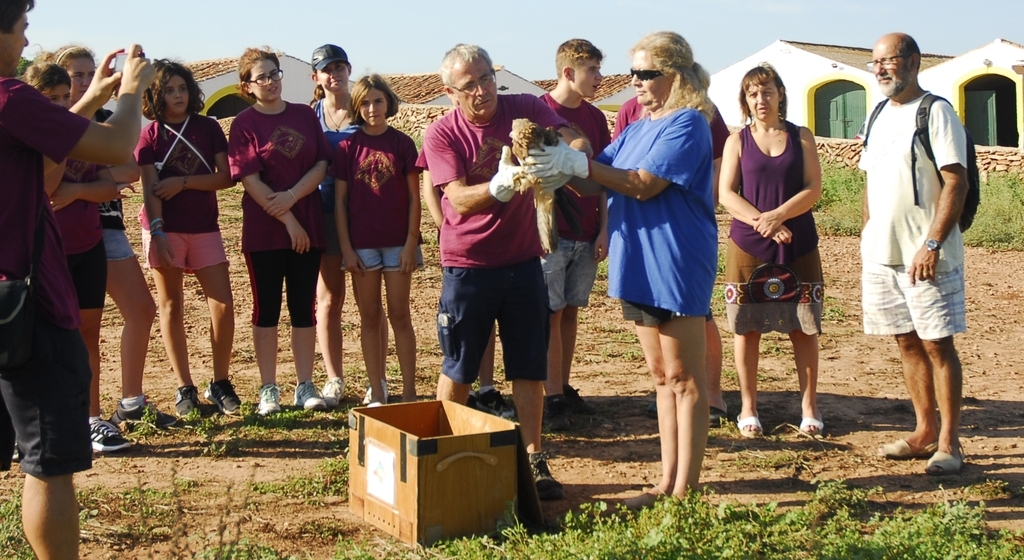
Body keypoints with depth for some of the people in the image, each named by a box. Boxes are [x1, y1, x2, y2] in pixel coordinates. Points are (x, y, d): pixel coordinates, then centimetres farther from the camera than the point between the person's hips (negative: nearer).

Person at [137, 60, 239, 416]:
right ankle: (185, 387, 11)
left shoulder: (208, 128, 4)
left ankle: (220, 384, 9)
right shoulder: (151, 135, 0)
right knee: (171, 306, 3)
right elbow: (150, 188, -8)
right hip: (165, 228, -1)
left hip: (204, 227, 1)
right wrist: (158, 231, -20)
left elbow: (226, 177, -2)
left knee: (223, 305, -4)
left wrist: (183, 181, -12)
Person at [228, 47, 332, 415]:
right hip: (264, 230, -3)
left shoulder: (305, 115, 7)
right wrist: (288, 221, -13)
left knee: (303, 307, 7)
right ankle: (269, 389, 12)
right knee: (266, 308, 4)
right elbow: (250, 180, -10)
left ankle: (306, 386, 14)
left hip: (308, 226, 3)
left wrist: (292, 196, -14)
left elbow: (322, 164, 1)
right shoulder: (244, 124, -3)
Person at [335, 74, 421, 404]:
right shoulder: (348, 147, 2)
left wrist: (411, 243, -7)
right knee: (369, 317, 6)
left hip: (398, 242, -1)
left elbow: (414, 198, 0)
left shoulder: (402, 144, 0)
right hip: (361, 244, 1)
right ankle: (376, 394, 13)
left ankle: (409, 393, 7)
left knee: (399, 315, 2)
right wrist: (346, 247, -3)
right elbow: (340, 200, 2)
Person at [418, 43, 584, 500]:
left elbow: (576, 141, -15)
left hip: (523, 261, 2)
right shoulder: (441, 134, -9)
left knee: (529, 369, 7)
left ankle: (533, 459, 17)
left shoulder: (525, 109, -3)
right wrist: (499, 187, -38)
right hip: (468, 267, -2)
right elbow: (459, 199, -20)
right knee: (457, 370, 9)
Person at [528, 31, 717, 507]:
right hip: (638, 266, 9)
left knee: (683, 378, -2)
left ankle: (685, 488, 4)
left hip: (675, 266, -9)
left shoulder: (687, 123, -11)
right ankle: (668, 480, 21)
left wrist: (579, 163, -21)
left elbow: (643, 185, -20)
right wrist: (560, 168, -10)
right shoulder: (638, 128, 15)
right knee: (662, 377, 13)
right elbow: (593, 183, 9)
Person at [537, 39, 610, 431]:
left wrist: (604, 229, 4)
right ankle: (553, 399, 3)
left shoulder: (595, 118, 9)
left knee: (571, 312, 10)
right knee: (551, 315, -1)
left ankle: (565, 389, 19)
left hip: (587, 235, 5)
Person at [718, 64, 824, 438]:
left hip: (798, 246, 0)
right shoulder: (738, 140, 6)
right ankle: (748, 408, 12)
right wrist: (761, 221, -16)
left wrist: (778, 216, -17)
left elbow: (813, 189, -2)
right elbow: (726, 194, -3)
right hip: (748, 247, 0)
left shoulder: (801, 137, 7)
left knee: (804, 327, 1)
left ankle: (809, 406, 12)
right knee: (746, 327, 2)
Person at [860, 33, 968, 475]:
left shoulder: (935, 112, -9)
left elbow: (956, 183, -15)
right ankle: (925, 432, 21)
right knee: (907, 343, 11)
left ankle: (948, 443, 4)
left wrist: (932, 244, -21)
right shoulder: (879, 117, 14)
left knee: (937, 344, -3)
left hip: (926, 255, -7)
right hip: (881, 254, 7)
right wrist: (867, 234, 13)